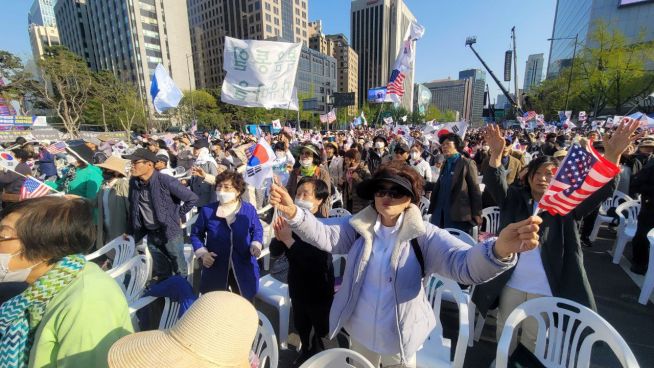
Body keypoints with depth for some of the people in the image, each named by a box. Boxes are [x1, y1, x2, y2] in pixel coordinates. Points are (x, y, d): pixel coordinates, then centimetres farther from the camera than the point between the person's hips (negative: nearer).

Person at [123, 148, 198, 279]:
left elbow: (192, 198, -16)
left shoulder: (166, 181, -21)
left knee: (179, 269, 10)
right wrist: (130, 232, 12)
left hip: (170, 231, -5)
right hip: (151, 234, 6)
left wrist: (177, 216, -9)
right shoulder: (133, 182, -2)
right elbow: (133, 209, 11)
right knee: (160, 271, 20)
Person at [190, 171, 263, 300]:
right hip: (215, 270, 1)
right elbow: (196, 233, 6)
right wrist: (202, 253, -9)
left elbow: (257, 229, 6)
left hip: (243, 269, 0)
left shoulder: (249, 209, -8)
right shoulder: (207, 210, -8)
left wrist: (256, 245, -13)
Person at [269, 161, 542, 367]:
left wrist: (499, 249, -53)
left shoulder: (423, 235, -20)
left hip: (400, 336, -2)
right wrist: (292, 212, -38)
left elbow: (465, 264, -31)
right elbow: (324, 234, -20)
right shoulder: (357, 227, -11)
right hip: (359, 332, 3)